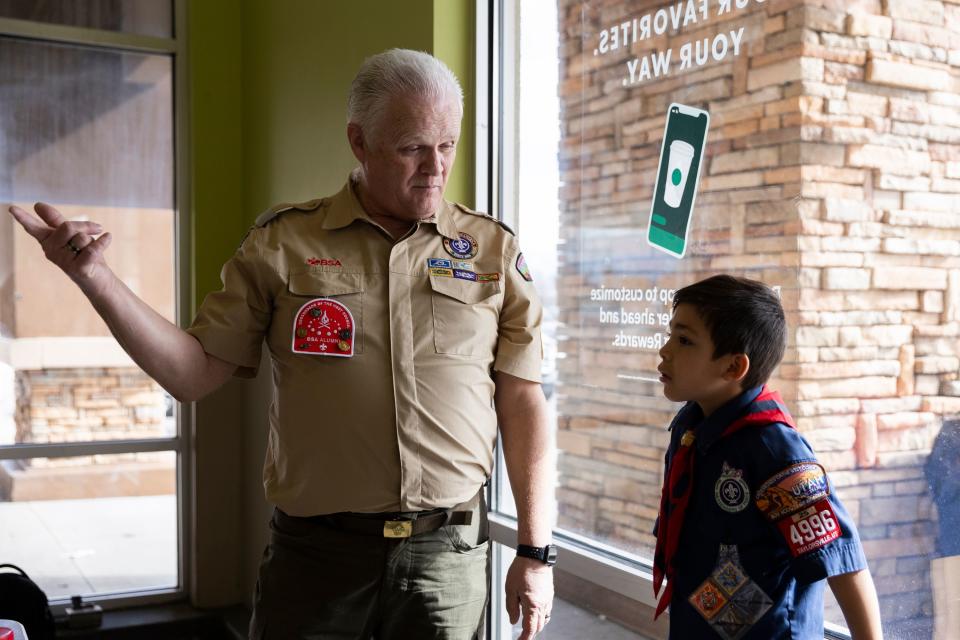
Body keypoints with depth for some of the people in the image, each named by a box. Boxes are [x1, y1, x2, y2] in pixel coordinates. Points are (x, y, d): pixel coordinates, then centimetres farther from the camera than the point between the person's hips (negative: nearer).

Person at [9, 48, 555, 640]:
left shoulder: (494, 250, 2)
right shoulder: (282, 244, 2)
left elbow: (523, 404, 2)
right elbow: (194, 373, 3)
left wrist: (536, 552, -1)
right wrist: (95, 276, -8)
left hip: (451, 552, 1)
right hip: (317, 549, 0)